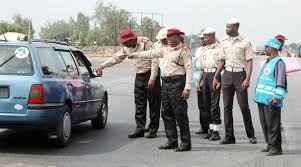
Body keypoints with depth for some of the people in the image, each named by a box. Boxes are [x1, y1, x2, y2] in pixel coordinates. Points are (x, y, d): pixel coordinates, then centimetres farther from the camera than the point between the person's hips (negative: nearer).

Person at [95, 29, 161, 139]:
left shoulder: (146, 43, -17)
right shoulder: (127, 47, 5)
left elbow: (155, 61, -19)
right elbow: (116, 58, 17)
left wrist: (152, 79, -22)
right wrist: (102, 66, 16)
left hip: (151, 74, -7)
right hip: (139, 76, 7)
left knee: (154, 104, -2)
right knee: (139, 104, 4)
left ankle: (153, 129, 3)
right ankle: (140, 129, 7)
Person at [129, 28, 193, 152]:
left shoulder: (184, 51, -7)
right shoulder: (166, 50, 17)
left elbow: (189, 69, -13)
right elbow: (151, 53, 28)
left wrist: (187, 88, -19)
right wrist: (135, 55, 29)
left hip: (177, 83, -9)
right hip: (166, 83, 9)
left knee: (180, 114, -7)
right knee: (166, 114, 11)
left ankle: (186, 143, -1)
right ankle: (172, 141, 19)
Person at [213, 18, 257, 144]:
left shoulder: (245, 43, -4)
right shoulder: (224, 43, 10)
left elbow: (249, 62, -5)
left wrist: (247, 79, -16)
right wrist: (216, 77, 14)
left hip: (240, 74, -5)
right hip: (227, 74, 5)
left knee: (244, 106, -4)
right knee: (227, 106, 3)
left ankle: (251, 135, 9)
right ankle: (229, 136, 8)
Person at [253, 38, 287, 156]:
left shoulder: (278, 62, -11)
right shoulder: (268, 62, 19)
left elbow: (281, 82, -17)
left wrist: (277, 96, -23)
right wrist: (258, 94, 25)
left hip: (271, 101, -10)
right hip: (262, 98, 10)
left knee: (272, 124, -7)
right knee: (265, 124, 14)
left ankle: (275, 148, -2)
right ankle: (270, 145, 23)